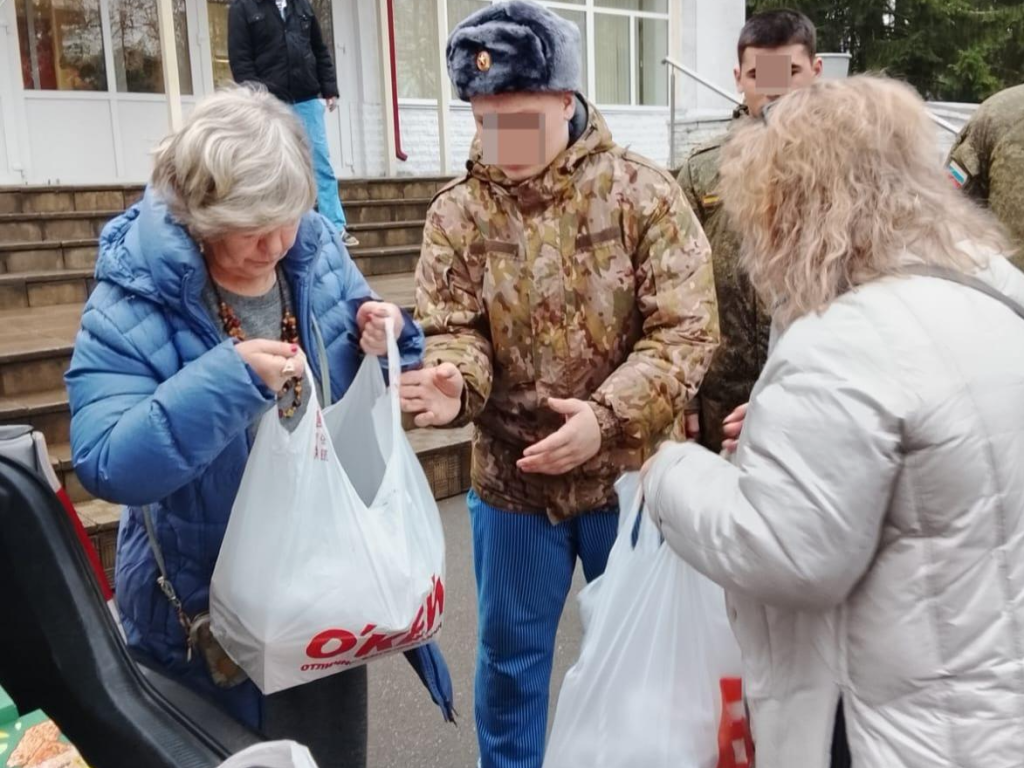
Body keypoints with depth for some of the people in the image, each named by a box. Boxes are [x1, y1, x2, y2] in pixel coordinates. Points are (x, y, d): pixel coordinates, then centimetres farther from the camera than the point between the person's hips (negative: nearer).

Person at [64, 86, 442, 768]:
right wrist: (227, 379, -39)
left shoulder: (319, 253, -8)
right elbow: (108, 466, -28)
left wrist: (387, 339, -18)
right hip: (204, 609, -4)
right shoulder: (132, 303, -21)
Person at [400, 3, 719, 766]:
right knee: (511, 657, 18)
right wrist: (453, 384, -32)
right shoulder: (458, 212, -5)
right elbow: (452, 331, -8)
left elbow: (686, 329, -15)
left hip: (628, 474, -1)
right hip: (512, 481, 1)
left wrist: (608, 415, -29)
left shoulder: (643, 193, -10)